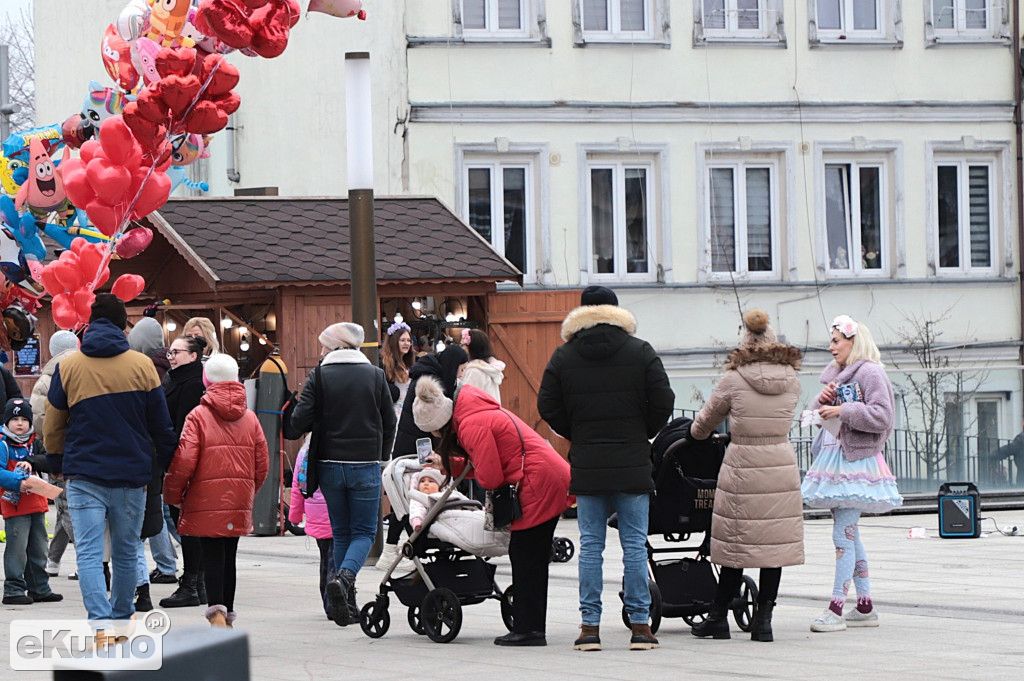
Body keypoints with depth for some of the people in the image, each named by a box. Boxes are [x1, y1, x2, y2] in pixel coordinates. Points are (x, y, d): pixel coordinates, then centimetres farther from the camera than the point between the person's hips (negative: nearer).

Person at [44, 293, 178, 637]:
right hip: (132, 473, 2)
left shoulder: (68, 367, -1)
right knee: (126, 551, 15)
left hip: (84, 475, -2)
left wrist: (56, 464, 21)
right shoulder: (141, 366, 0)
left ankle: (101, 622, -23)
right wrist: (168, 459, 19)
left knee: (89, 552, -6)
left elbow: (53, 425, 7)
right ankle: (122, 618, 26)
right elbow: (160, 424, 5)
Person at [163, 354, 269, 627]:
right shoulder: (250, 418, 7)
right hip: (239, 502, 4)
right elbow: (262, 463, 9)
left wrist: (173, 494, 2)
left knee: (212, 556, -4)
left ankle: (217, 611, -21)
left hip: (206, 501, -4)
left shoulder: (198, 416, -8)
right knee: (229, 556, 13)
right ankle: (228, 615, 19)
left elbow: (184, 461, -12)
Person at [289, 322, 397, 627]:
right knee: (364, 531, 6)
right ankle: (344, 577, -23)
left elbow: (299, 421, -10)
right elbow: (390, 423, 4)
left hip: (330, 464, 1)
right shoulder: (375, 375, 0)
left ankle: (347, 604, 11)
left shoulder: (319, 376, -5)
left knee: (341, 533, 13)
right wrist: (381, 456, 18)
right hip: (365, 465, -1)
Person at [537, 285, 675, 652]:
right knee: (634, 545, 3)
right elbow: (663, 403, -3)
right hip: (633, 464, -1)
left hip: (586, 466, 1)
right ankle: (640, 625, 2)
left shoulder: (563, 356, 1)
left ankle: (590, 625, 3)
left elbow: (547, 407, 1)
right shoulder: (640, 352, -1)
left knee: (590, 546, 5)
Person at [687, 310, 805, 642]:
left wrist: (696, 434, 29)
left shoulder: (734, 380, -6)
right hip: (782, 467, 3)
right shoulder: (792, 380, 3)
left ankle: (718, 617, 13)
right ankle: (763, 619, 6)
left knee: (736, 542, 4)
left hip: (743, 468, -3)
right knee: (775, 541, 6)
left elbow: (707, 419, 8)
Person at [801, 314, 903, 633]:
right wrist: (823, 401, 2)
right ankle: (865, 606, 16)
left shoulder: (870, 373, -9)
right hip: (834, 459, 9)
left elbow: (882, 416, -18)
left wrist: (842, 411, -21)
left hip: (857, 461, -9)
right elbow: (823, 414, 23)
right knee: (849, 535, 11)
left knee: (843, 535, -12)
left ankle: (836, 609, -13)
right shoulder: (836, 373, 17)